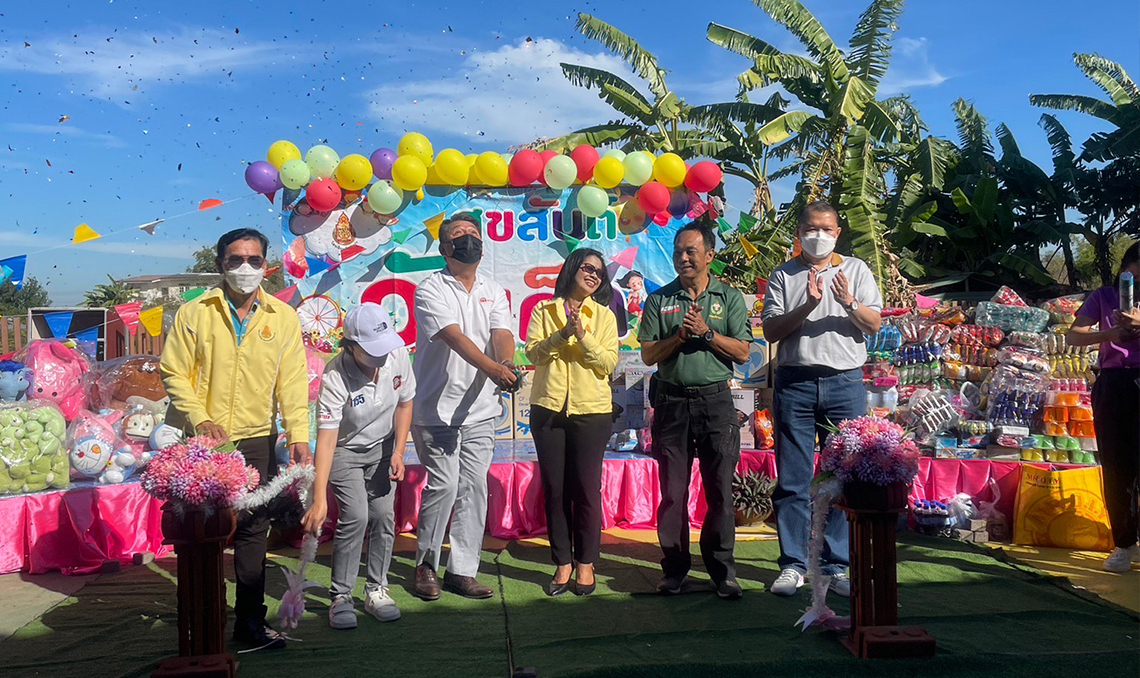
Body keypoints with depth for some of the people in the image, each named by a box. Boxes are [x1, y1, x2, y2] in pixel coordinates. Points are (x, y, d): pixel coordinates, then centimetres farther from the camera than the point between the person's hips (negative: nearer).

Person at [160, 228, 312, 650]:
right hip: (203, 440, -1)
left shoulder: (283, 318, 3)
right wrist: (201, 419, -13)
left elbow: (292, 381, 0)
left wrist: (298, 435, -9)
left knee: (253, 531, 7)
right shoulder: (194, 314, -1)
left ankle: (250, 621, 19)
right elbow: (174, 374, 0)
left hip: (257, 441, 1)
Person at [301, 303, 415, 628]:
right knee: (355, 516, -16)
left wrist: (398, 452, -9)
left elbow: (404, 404, -2)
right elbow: (326, 439, -36)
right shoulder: (335, 378, -33)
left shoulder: (398, 356, -19)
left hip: (383, 447, 4)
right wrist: (319, 499, -41)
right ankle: (340, 596, -1)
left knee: (384, 514, -3)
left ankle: (377, 590, 12)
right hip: (344, 451, -4)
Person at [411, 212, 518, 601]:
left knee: (474, 488, 5)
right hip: (436, 407, -4)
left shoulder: (494, 292, 12)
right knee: (444, 485, -7)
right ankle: (425, 564, 15)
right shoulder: (431, 290, -4)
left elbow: (502, 335, -5)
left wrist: (506, 364, -28)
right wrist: (492, 368, -35)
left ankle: (462, 572, 14)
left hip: (480, 409, 5)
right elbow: (455, 337, -20)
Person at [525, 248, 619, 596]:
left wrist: (583, 336, -14)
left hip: (591, 411, -1)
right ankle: (562, 563, 15)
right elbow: (532, 352, -2)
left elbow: (609, 363, -2)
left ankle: (586, 564, 12)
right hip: (549, 410, 1)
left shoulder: (604, 316, 8)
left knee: (586, 489, 0)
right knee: (554, 489, 5)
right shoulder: (544, 311, 10)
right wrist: (562, 334, -16)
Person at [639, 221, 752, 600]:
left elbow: (743, 352, 0)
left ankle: (722, 569, 13)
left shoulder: (729, 298, 8)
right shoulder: (659, 300, 10)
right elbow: (648, 355, 4)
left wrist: (706, 331, -10)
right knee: (672, 490, 4)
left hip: (715, 400, -1)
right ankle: (674, 568, 15)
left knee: (719, 488, 2)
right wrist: (680, 335, -9)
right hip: (672, 401, 1)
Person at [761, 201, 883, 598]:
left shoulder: (855, 270, 12)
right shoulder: (784, 276, 10)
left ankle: (838, 566, 11)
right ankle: (793, 564, 10)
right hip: (795, 382, 0)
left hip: (845, 383, 1)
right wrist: (807, 305, -13)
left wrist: (849, 303, -15)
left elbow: (874, 324, 4)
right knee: (792, 479, 1)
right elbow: (770, 330, 0)